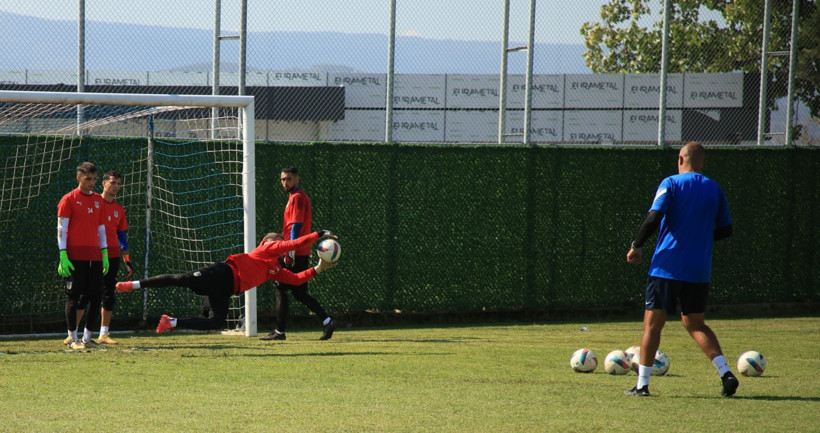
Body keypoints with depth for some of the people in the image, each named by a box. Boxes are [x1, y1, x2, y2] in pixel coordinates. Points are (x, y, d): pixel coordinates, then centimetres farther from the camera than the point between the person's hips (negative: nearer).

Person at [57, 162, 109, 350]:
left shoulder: (98, 200, 15)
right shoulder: (69, 200, -3)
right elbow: (61, 229, -6)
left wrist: (105, 255, 14)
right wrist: (63, 256, -14)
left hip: (95, 257, 6)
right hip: (75, 255, -6)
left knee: (96, 296, 2)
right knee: (74, 297, -2)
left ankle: (87, 338, 11)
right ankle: (72, 338, 4)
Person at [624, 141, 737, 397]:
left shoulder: (671, 184, -4)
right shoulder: (714, 189, 8)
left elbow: (654, 218, -16)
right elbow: (725, 230, 12)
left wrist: (636, 246, -5)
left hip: (667, 266, -4)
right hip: (699, 270, 4)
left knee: (653, 323, 3)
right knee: (695, 323, 15)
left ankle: (642, 384, 3)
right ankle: (726, 373, -2)